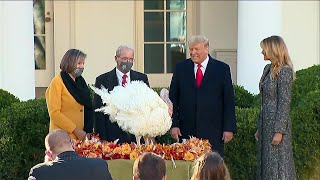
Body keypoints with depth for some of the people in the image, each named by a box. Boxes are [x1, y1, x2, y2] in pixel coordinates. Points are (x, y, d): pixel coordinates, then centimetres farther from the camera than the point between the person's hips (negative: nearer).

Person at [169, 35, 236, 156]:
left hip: (212, 131, -1)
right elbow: (173, 99, 8)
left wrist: (229, 128, -3)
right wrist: (174, 124, -1)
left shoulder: (222, 69, 3)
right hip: (186, 130, 2)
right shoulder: (180, 68, 8)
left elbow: (229, 101, 2)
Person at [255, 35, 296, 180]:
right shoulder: (268, 69, 12)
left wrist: (279, 131, -20)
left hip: (277, 122, -9)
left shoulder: (284, 71, -14)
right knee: (265, 163, 10)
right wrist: (259, 128, 17)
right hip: (265, 122, 9)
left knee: (277, 167, -6)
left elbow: (284, 103, -17)